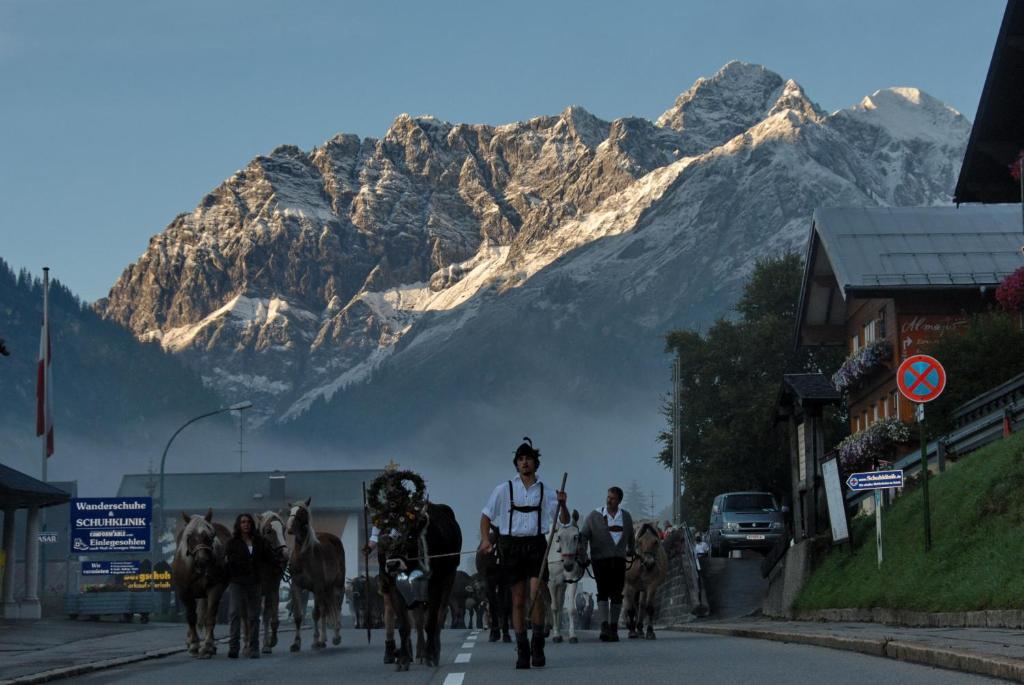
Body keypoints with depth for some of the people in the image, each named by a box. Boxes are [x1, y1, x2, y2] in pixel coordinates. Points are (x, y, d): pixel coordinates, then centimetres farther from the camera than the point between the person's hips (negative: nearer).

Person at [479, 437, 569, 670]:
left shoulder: (546, 491, 7)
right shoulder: (504, 489, 6)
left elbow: (564, 521, 9)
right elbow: (486, 515, 10)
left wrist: (562, 504, -11)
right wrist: (485, 539, -5)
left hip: (536, 545, 0)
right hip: (512, 544, 0)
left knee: (537, 596, -12)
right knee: (518, 600, 2)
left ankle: (537, 647, 0)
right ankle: (521, 651, 7)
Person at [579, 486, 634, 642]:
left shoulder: (626, 516, 11)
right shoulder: (595, 516, 1)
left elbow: (630, 537, 24)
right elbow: (583, 535, -2)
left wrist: (631, 551, 28)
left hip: (619, 560, 3)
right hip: (600, 559, -3)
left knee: (616, 594, 5)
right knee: (603, 592, -12)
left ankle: (613, 627, 13)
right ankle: (604, 626, -19)